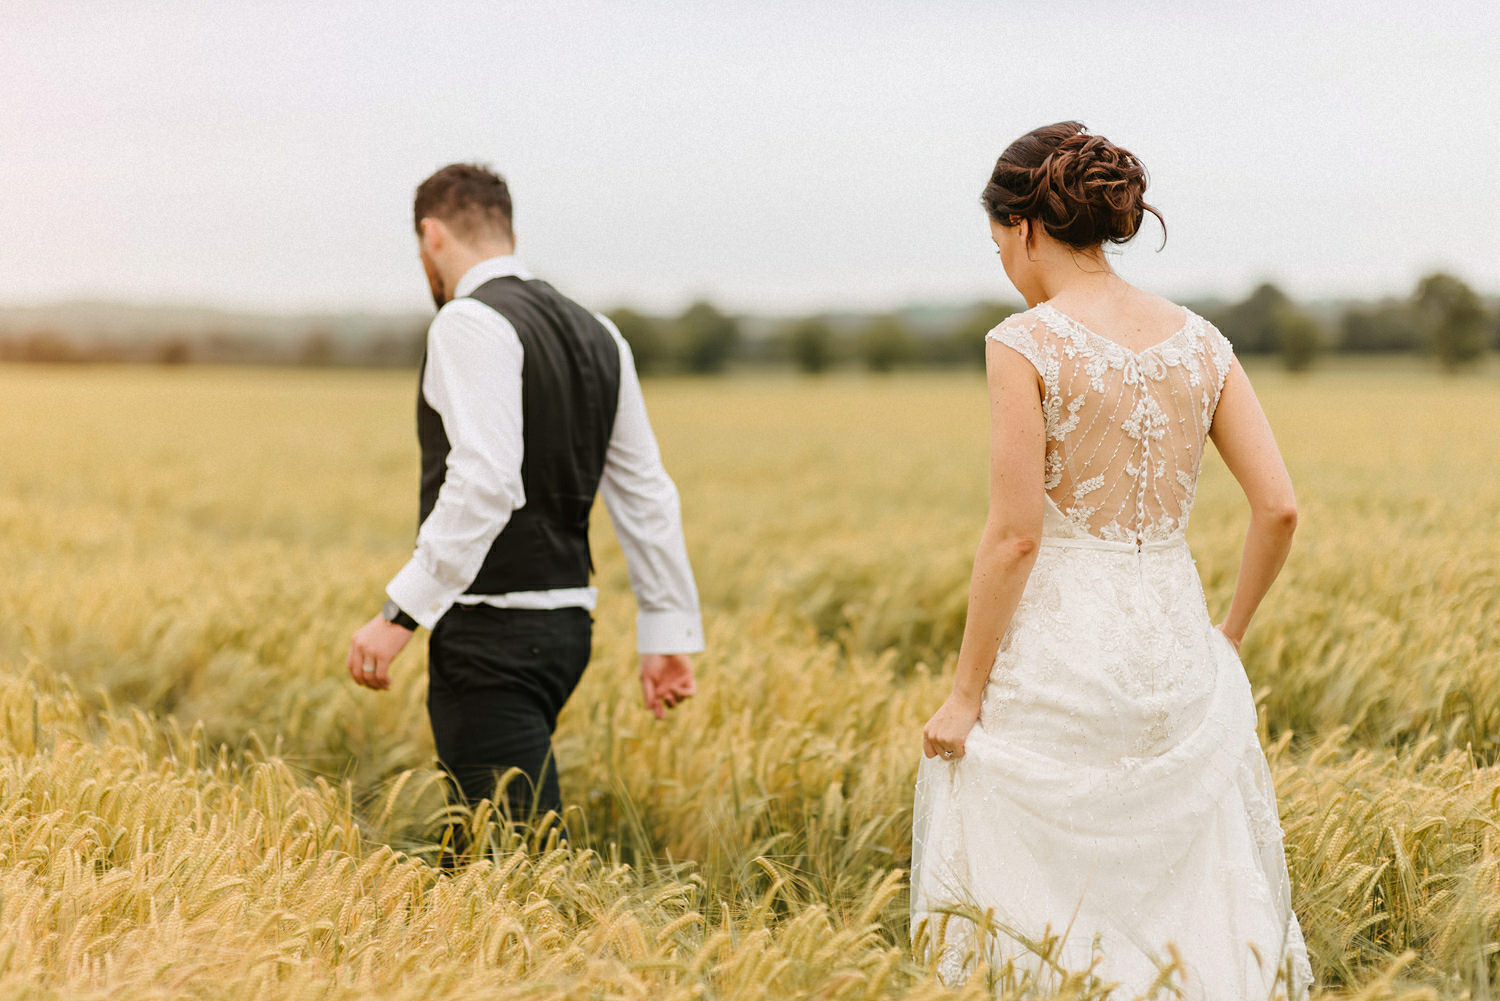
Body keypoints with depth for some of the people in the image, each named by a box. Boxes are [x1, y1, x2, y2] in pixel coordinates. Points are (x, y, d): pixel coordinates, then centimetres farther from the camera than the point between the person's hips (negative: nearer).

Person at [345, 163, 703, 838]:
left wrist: (401, 612, -24)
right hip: (567, 623, 9)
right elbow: (647, 495, 15)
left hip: (494, 634, -9)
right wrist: (669, 630, 18)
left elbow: (485, 483, -24)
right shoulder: (594, 334, 14)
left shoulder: (470, 324, -12)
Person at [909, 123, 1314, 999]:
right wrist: (1230, 633, 16)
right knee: (1197, 906, 14)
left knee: (1038, 926, 5)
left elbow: (1016, 535, -14)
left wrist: (966, 695, -7)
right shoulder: (1198, 341, 5)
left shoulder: (1026, 345, -10)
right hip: (1174, 651, 5)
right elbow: (1280, 507, 2)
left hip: (1057, 659, -5)